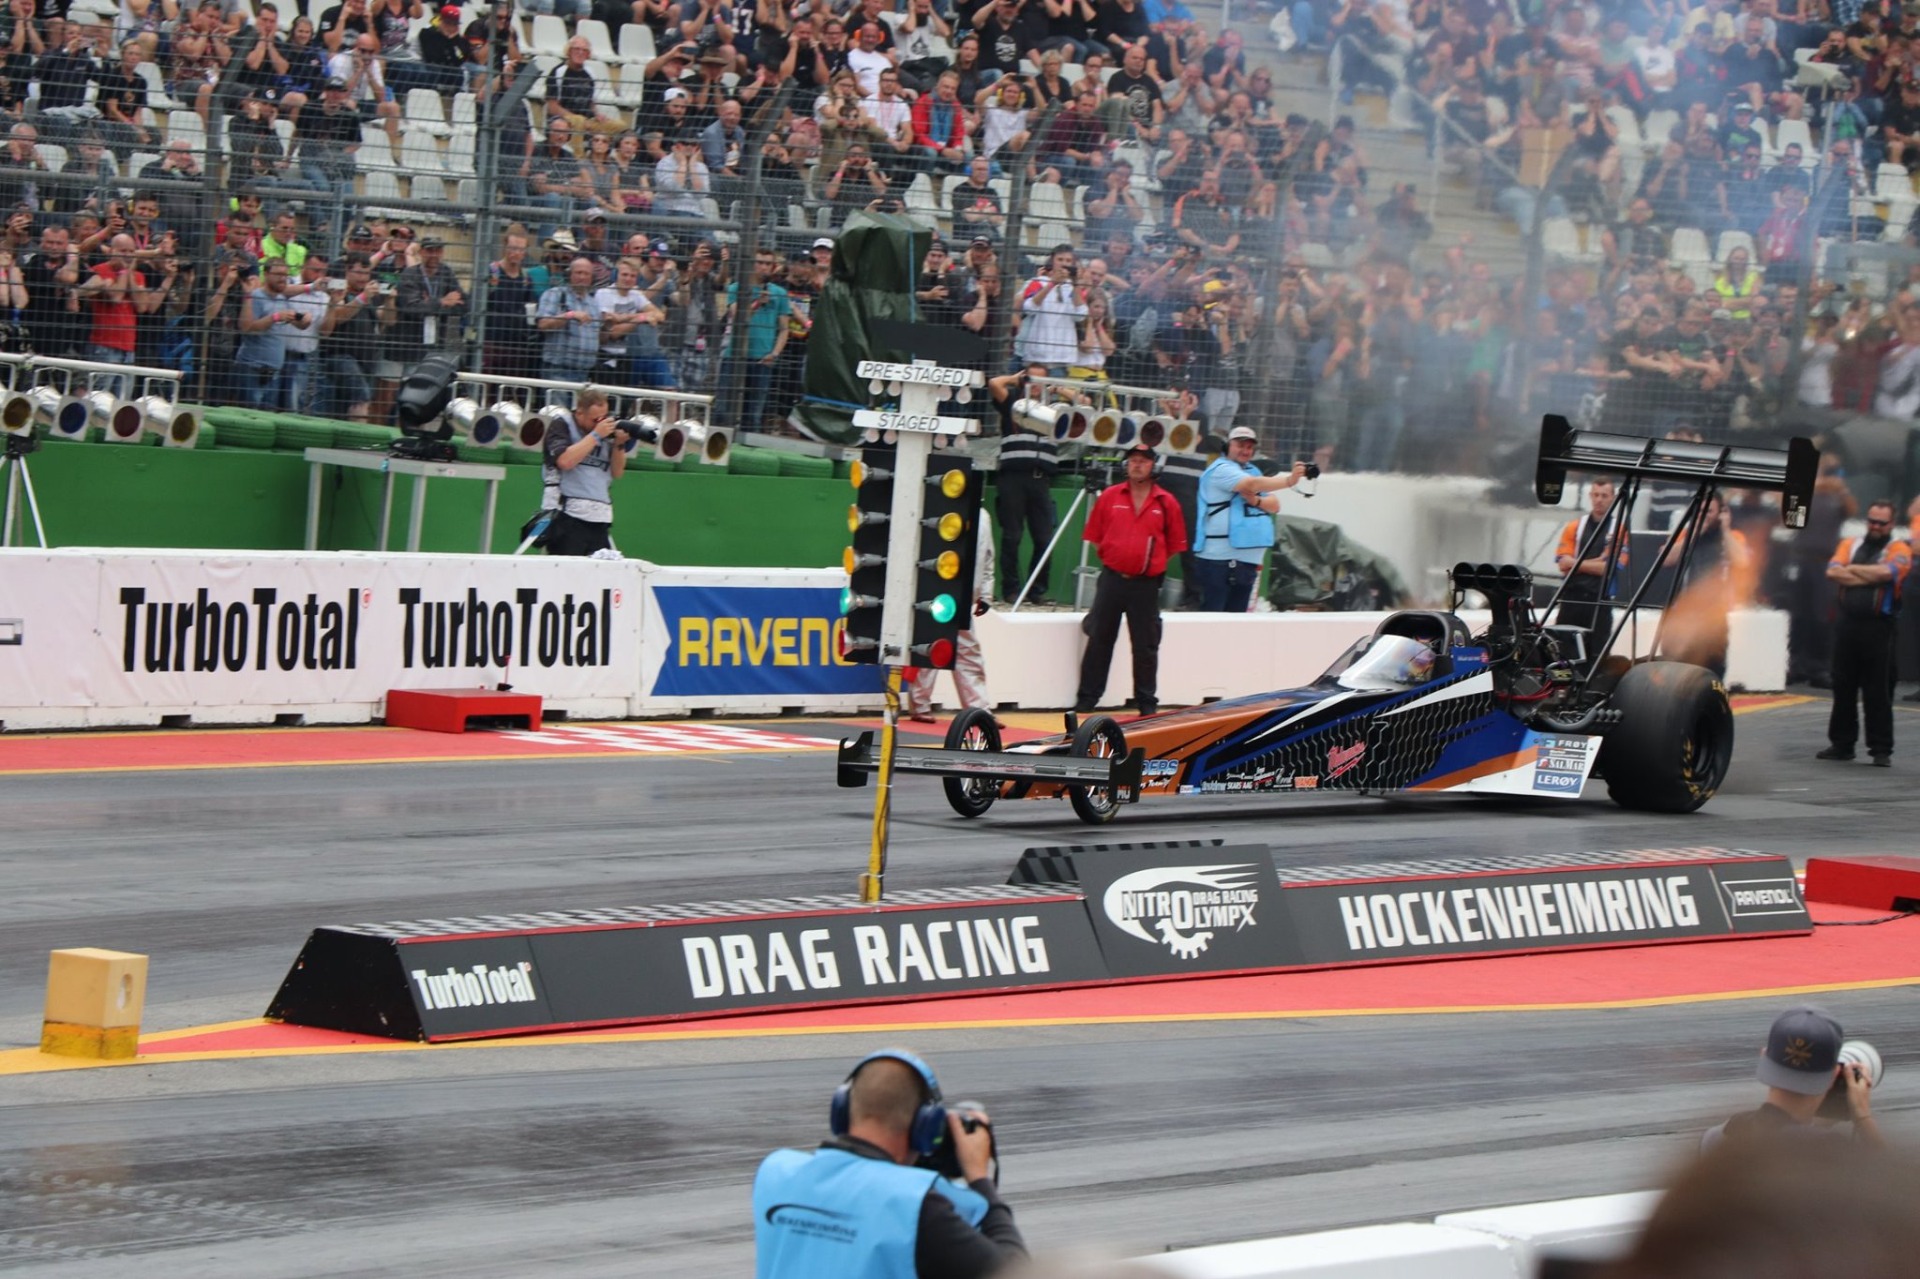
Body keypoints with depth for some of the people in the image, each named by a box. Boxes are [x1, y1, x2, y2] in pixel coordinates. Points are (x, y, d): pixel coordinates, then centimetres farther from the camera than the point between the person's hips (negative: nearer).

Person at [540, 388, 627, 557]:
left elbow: (617, 472, 17)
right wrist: (596, 434, -10)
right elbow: (564, 461, -14)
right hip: (569, 516, -5)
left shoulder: (606, 428, 15)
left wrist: (619, 444, -1)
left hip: (601, 518, 5)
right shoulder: (561, 425, 2)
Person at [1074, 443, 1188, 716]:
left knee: (1146, 647, 5)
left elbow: (1175, 544, 7)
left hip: (1146, 584, -1)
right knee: (1099, 640, 5)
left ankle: (1147, 702, 13)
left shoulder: (1166, 503, 1)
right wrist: (1112, 560, 5)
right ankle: (1086, 700, 11)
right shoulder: (1109, 497, 3)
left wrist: (1153, 563, 4)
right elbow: (1094, 536, 8)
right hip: (1112, 579, 1)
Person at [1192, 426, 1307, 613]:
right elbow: (1252, 484, -25)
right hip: (1219, 558, -8)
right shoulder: (1221, 470, -8)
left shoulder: (1253, 471, 19)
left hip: (1248, 559, 8)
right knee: (1211, 618, -10)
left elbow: (1274, 506, 12)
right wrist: (1289, 481, -36)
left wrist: (1255, 501, -11)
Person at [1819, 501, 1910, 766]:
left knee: (1878, 692, -3)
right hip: (1846, 622, 4)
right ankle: (1841, 744, 18)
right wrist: (1869, 577, -9)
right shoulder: (1849, 545, 13)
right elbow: (1832, 572, -3)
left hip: (1878, 627, -4)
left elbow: (1886, 572, -18)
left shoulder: (1898, 551, 3)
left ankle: (1881, 750, 1)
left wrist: (1852, 569, -5)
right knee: (1843, 687, 9)